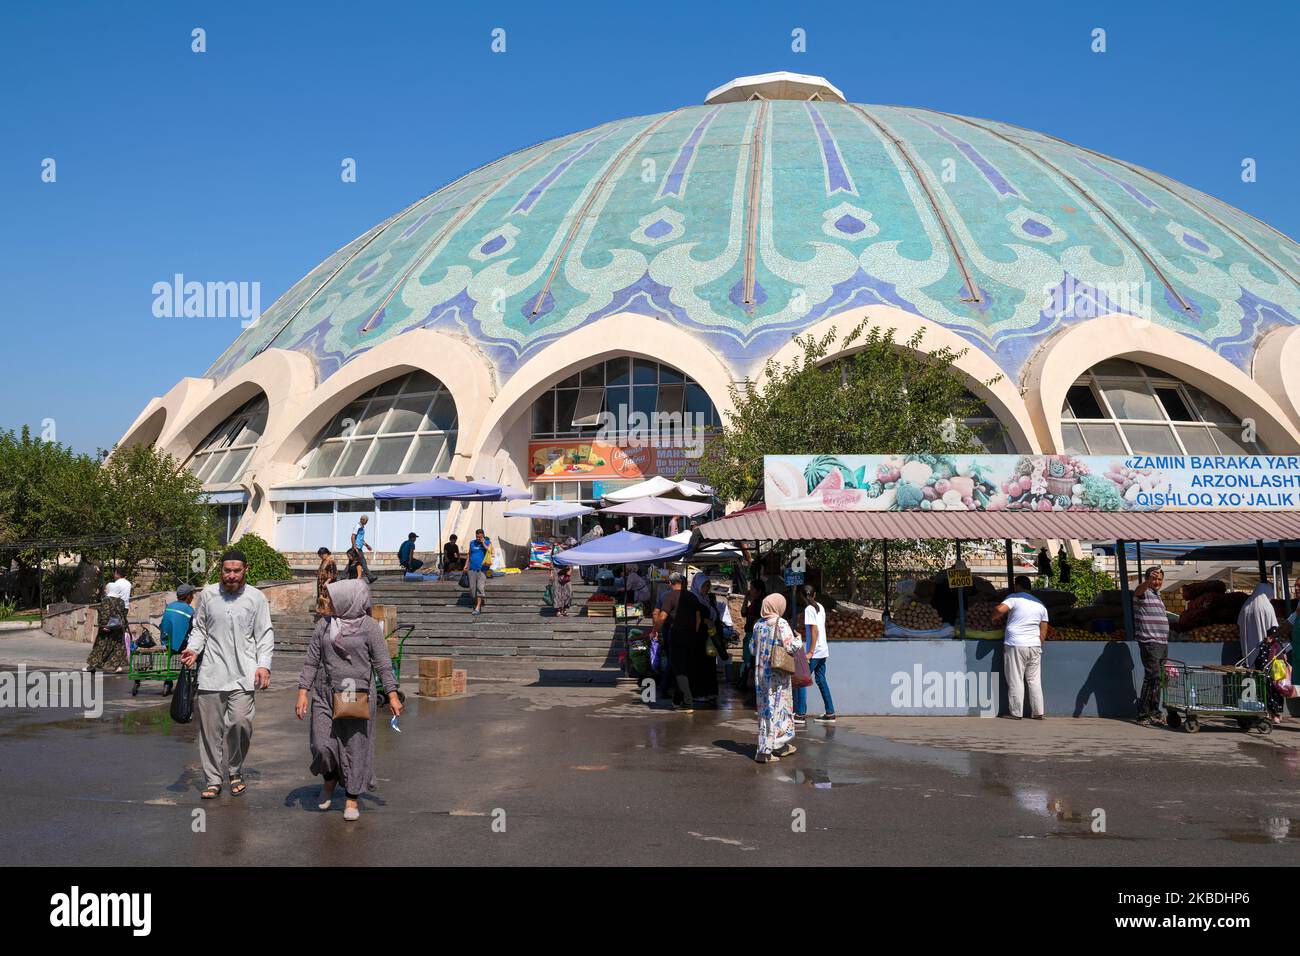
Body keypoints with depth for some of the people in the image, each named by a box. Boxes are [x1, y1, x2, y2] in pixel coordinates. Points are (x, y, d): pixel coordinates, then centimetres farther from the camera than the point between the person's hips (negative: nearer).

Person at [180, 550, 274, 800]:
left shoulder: (256, 597, 2)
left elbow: (265, 635, 4)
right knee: (210, 727, 3)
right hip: (212, 673, 2)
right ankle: (212, 780, 15)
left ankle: (236, 772, 11)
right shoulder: (208, 594, 7)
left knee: (240, 722, -12)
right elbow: (200, 628, 17)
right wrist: (193, 649, -1)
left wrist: (264, 665, -7)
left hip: (243, 675, -2)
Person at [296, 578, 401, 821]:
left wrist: (392, 695, -7)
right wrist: (303, 693, 1)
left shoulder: (369, 626, -4)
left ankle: (352, 799, 18)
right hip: (325, 694, 3)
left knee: (355, 748, 2)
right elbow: (311, 661, 9)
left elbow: (382, 663, -2)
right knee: (322, 745, -6)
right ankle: (329, 779, 26)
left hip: (358, 696, -3)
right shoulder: (324, 624, 6)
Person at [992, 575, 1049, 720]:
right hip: (1034, 646, 5)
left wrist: (995, 618, 1)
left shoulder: (1014, 598, -3)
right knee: (1034, 680, 10)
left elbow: (999, 609, -19)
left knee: (1015, 681, -1)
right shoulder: (1040, 604, 15)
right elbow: (1043, 630, 14)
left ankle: (1016, 712, 0)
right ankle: (1037, 712, 10)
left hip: (1015, 646, -5)